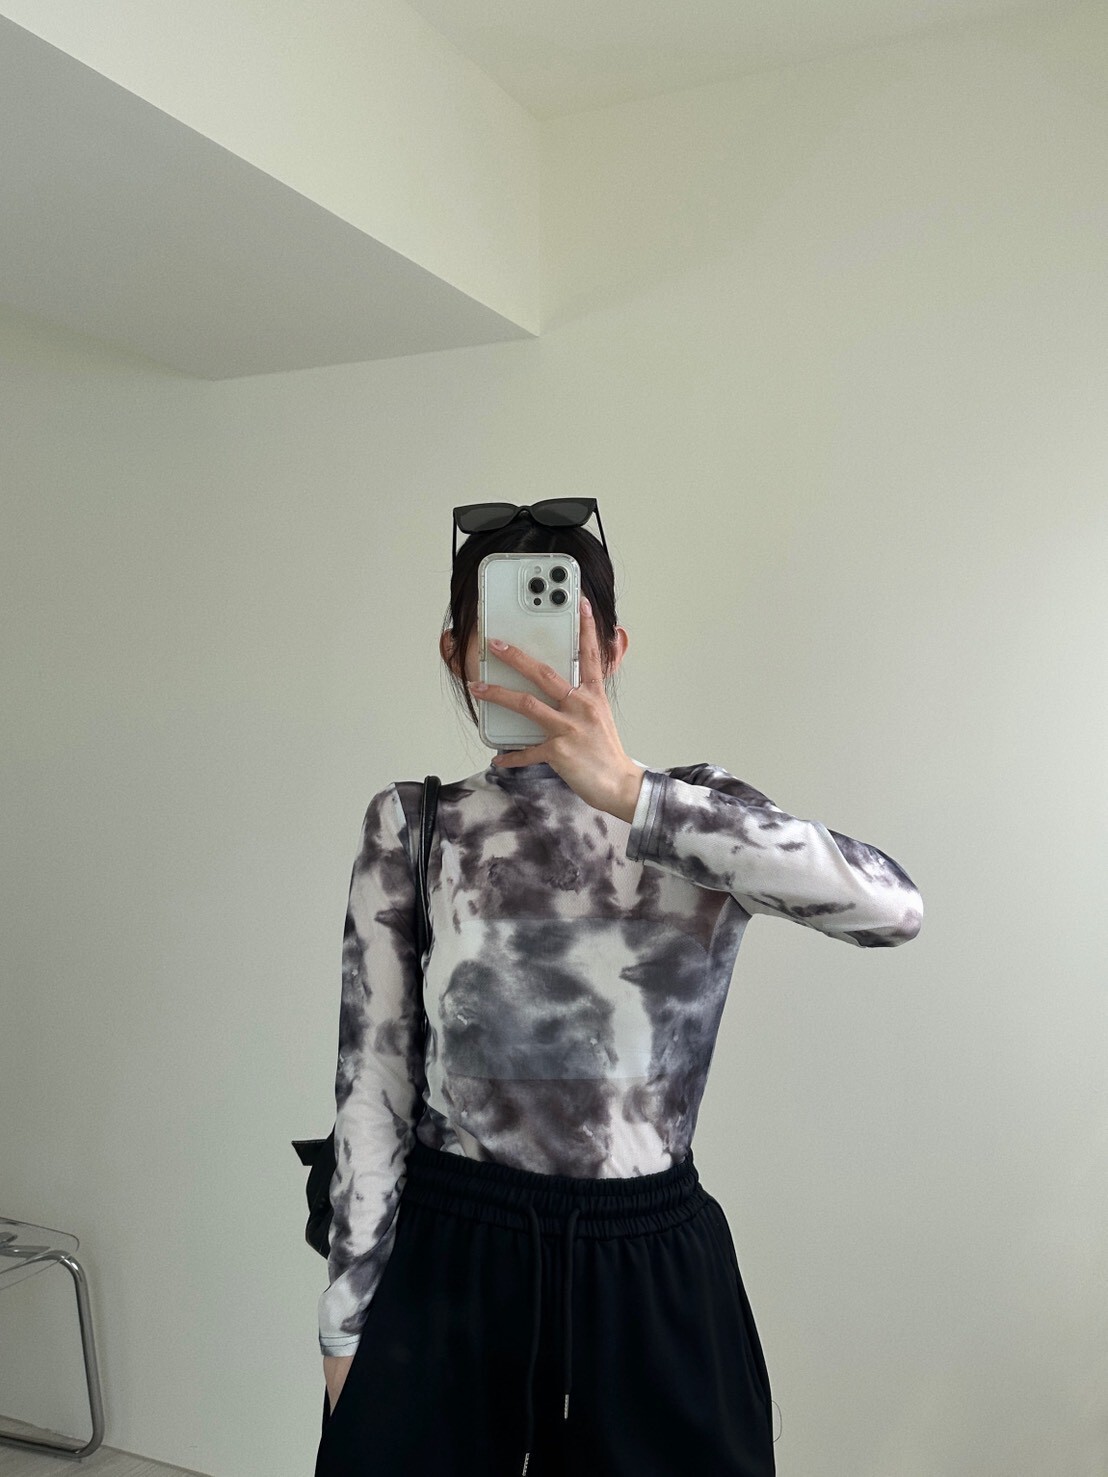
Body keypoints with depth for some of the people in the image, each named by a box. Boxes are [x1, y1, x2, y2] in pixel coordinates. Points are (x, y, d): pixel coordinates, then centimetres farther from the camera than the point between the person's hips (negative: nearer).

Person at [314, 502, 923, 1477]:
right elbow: (372, 1085, -2)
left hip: (649, 1270, 0)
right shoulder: (410, 828, -3)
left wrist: (631, 794, -32)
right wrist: (350, 1321, -1)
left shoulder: (691, 814, -6)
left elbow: (895, 909, -25)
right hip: (446, 1261, 0)